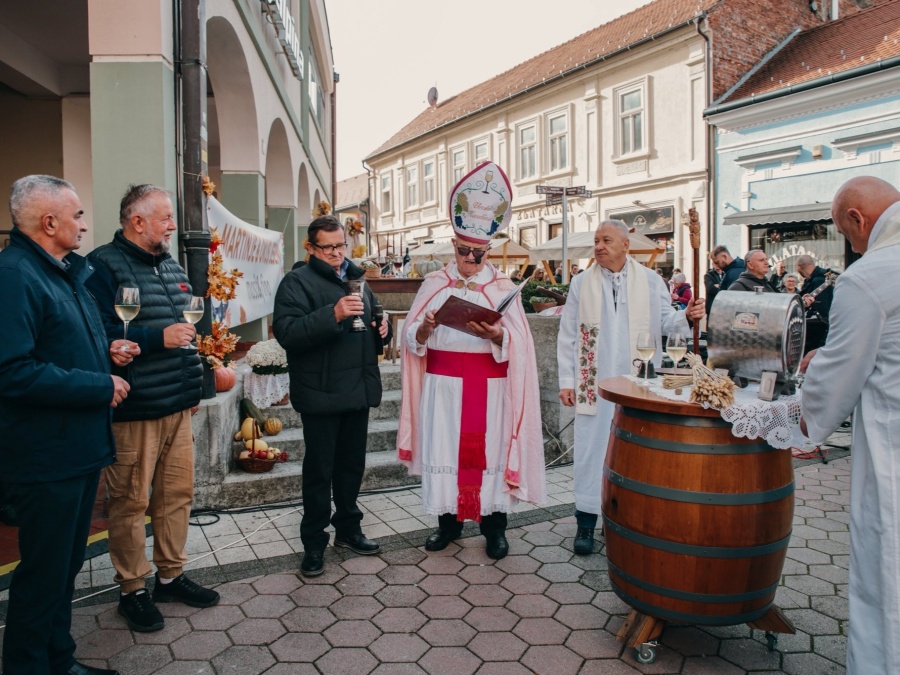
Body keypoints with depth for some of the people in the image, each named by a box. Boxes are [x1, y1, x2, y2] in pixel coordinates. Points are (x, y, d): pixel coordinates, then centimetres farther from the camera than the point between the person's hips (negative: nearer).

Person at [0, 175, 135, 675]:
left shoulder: (67, 272, 14)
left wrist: (107, 351, 6)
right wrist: (101, 386, -20)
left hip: (81, 447, 10)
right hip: (46, 458, -10)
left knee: (67, 564, 20)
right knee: (43, 574, 4)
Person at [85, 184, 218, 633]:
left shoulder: (171, 267, 16)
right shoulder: (104, 266, -11)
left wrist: (193, 387, 22)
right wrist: (159, 337, -22)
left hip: (177, 406, 8)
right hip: (134, 410, -7)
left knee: (178, 493, 14)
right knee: (132, 501, 4)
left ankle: (171, 575, 29)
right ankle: (132, 589, 21)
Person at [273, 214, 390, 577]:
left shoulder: (357, 279, 15)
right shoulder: (297, 282, -7)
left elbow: (371, 324, 26)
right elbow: (286, 332, -21)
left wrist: (382, 330, 3)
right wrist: (333, 314, -32)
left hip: (358, 389, 7)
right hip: (320, 393, -6)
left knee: (352, 464, 17)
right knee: (320, 470, 3)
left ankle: (348, 528, 33)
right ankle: (314, 544, 16)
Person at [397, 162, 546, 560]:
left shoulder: (502, 287, 3)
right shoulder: (435, 284, 7)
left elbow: (519, 345, -2)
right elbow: (412, 338, 4)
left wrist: (496, 336, -21)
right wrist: (425, 327, -17)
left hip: (488, 385, -1)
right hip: (443, 382, 1)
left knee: (488, 449, 2)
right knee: (444, 448, 4)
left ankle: (494, 526, 16)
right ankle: (448, 520, 21)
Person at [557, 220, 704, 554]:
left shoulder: (650, 281, 5)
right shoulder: (581, 283, 4)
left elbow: (664, 321, 4)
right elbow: (567, 336, 3)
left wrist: (686, 315, -18)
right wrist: (566, 381, -1)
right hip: (594, 384, 0)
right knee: (591, 448, 2)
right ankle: (586, 520, 14)